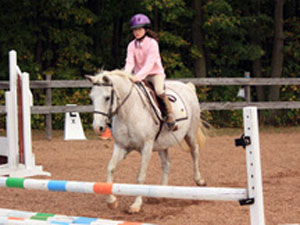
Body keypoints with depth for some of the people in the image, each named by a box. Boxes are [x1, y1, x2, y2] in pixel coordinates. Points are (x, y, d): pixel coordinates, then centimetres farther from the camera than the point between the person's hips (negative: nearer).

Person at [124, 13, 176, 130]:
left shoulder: (152, 43, -13)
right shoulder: (131, 45, 2)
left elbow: (149, 63, -22)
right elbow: (130, 62, -7)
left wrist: (138, 77, -35)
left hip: (155, 73, -5)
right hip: (139, 76, 5)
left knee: (159, 91, -31)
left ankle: (170, 118, -21)